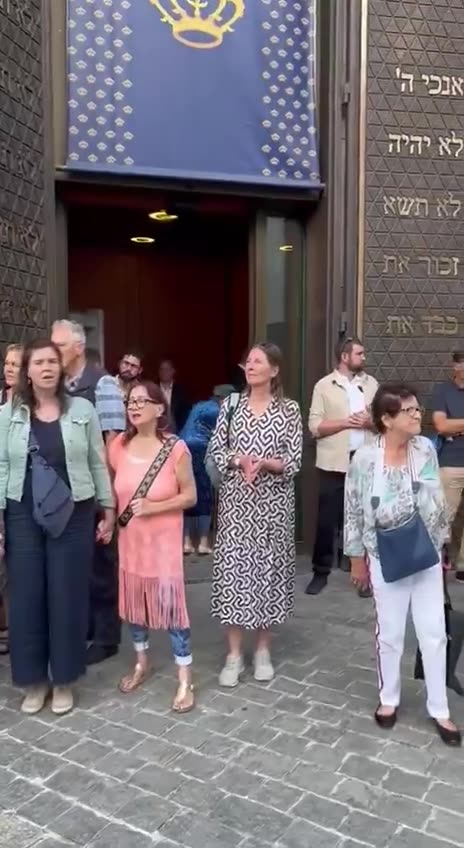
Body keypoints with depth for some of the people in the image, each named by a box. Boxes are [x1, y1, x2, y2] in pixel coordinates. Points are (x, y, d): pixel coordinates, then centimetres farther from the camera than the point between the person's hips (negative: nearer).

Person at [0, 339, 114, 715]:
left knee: (67, 596, 5)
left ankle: (64, 680, 22)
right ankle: (35, 679, 24)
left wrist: (109, 509, 3)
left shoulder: (82, 410, 0)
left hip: (73, 515, -1)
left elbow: (97, 463, 3)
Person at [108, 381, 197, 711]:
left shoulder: (175, 448, -14)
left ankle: (185, 680, 11)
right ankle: (141, 663, 37)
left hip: (164, 541, -5)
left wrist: (153, 507, -20)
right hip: (130, 539, 5)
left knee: (171, 604, -3)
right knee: (133, 600, 16)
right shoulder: (119, 446, -1)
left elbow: (190, 496, -10)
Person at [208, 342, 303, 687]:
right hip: (235, 502, 1)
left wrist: (263, 463, -20)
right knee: (233, 569, 1)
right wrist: (239, 460, -15)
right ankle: (234, 653, 15)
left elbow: (294, 462, -4)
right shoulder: (230, 405, 4)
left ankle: (263, 650, 24)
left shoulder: (289, 409, -1)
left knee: (268, 569, 6)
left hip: (273, 504, -1)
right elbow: (215, 451, 3)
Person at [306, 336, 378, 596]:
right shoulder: (324, 386, 0)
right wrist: (347, 422, -14)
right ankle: (321, 572, 15)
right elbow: (315, 426, -6)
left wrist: (370, 421, -10)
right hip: (334, 463, -2)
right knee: (327, 520, 3)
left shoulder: (371, 384, 10)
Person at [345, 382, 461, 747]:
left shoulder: (425, 449, -6)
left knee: (434, 633, 10)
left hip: (425, 555, 3)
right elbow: (354, 512, -7)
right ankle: (389, 699, 33)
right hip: (387, 559, -3)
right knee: (390, 634, 12)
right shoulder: (365, 459, -15)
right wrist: (357, 559, -1)